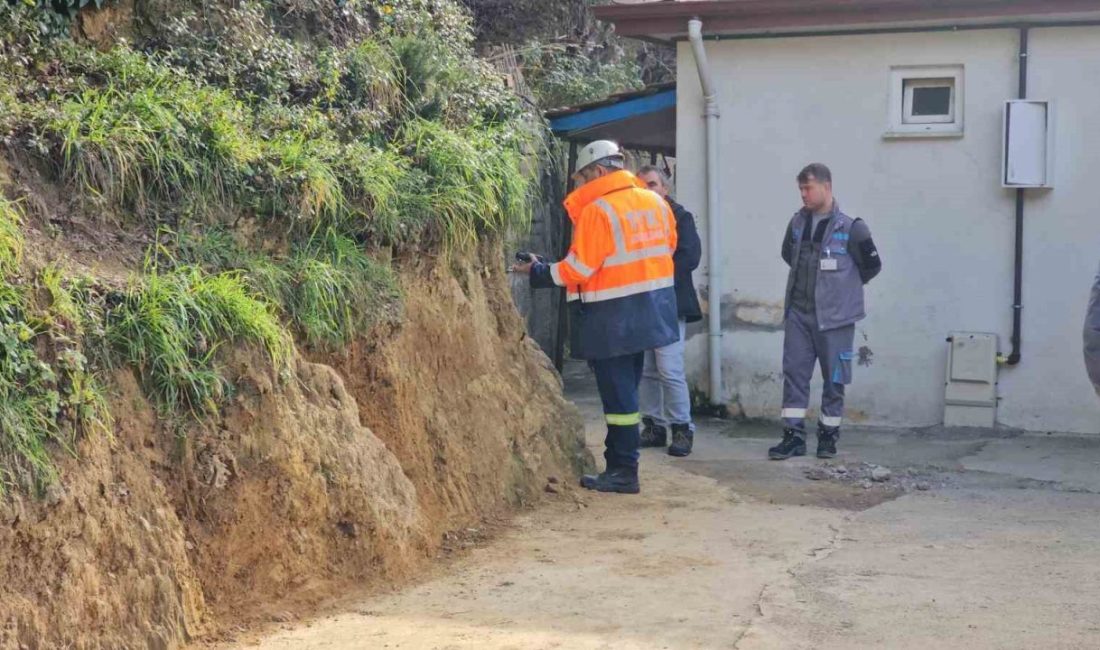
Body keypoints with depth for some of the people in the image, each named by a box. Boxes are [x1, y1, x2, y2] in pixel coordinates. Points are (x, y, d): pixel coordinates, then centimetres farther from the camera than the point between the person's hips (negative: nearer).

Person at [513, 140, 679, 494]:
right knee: (626, 388, 15)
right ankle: (619, 461, 21)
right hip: (649, 313, 8)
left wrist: (538, 271, -2)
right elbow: (668, 246, 14)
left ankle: (623, 472, 4)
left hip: (611, 319, -8)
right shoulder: (655, 201, 6)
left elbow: (578, 269, -15)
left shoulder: (596, 210, -16)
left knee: (618, 393, -1)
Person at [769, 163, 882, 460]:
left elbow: (872, 265, -1)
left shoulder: (850, 228, -11)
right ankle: (793, 435, 5)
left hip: (834, 316, -4)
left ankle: (828, 435, 17)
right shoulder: (798, 223, 5)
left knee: (834, 378, 5)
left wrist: (844, 285, 8)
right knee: (794, 372, 1)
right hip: (798, 313, 4)